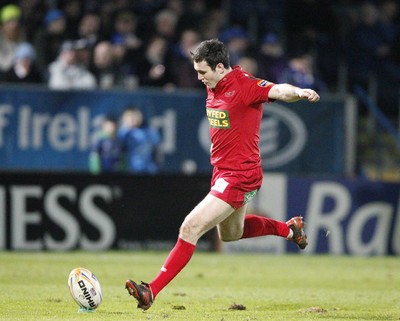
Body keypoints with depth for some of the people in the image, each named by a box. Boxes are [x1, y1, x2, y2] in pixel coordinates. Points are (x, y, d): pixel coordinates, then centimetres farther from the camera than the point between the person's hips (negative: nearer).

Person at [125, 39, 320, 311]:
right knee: (230, 234, 30)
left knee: (191, 228, -17)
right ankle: (289, 228, 49)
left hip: (239, 176, -10)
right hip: (222, 171, 10)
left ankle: (152, 291, -15)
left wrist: (299, 92, -58)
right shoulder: (213, 86, 5)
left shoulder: (245, 85, -21)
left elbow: (278, 90, -37)